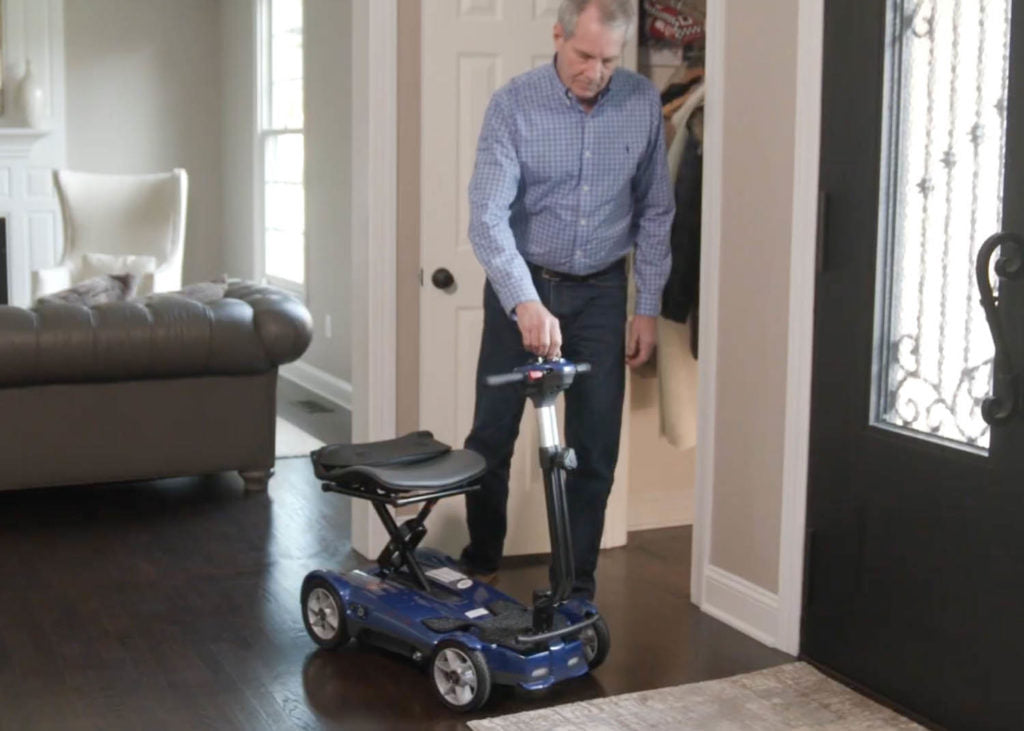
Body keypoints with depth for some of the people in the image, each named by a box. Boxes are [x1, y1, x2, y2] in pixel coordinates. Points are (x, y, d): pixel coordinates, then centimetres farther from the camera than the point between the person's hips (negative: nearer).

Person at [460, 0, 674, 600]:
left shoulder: (644, 103, -6)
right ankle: (480, 562, 28)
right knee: (492, 434, 5)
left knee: (595, 447, 3)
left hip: (600, 291, 2)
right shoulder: (514, 105, -15)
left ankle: (577, 585, 17)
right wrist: (524, 302, -37)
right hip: (521, 286, -1)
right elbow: (488, 214, -24)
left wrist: (648, 306, -1)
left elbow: (655, 210, 3)